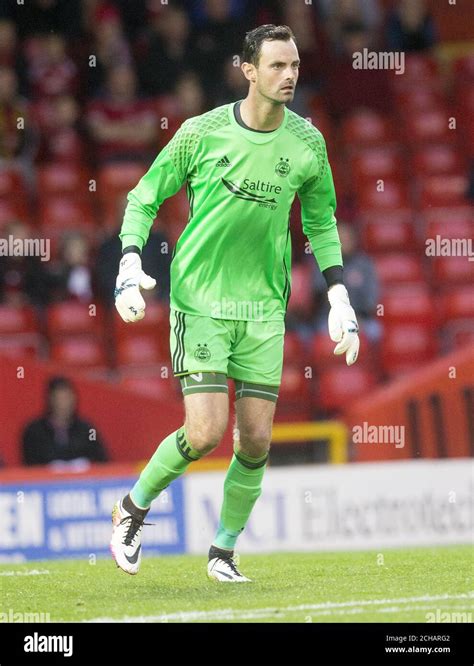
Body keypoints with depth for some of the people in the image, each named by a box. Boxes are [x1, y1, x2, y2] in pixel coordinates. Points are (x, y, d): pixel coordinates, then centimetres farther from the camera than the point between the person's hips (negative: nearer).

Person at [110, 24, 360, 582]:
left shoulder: (307, 142, 1)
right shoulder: (201, 133, -8)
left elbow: (321, 221, 15)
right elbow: (143, 199, 2)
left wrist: (339, 299, 8)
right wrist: (130, 266, -13)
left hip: (264, 308, 3)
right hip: (199, 300, -3)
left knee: (256, 442, 0)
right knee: (205, 433, -14)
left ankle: (223, 551, 20)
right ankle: (133, 508, 13)